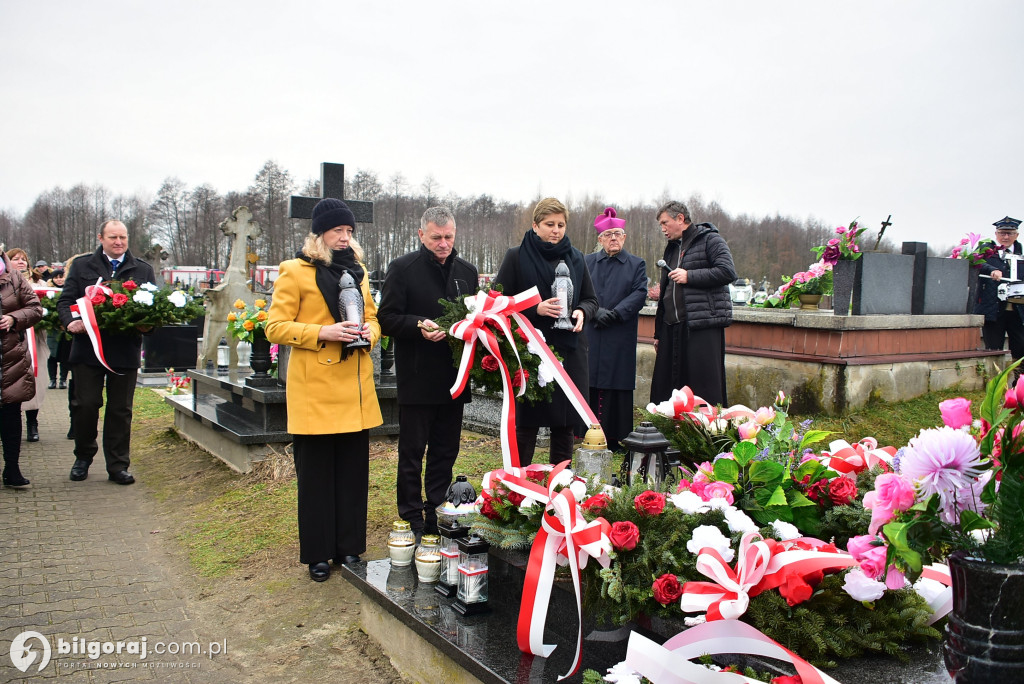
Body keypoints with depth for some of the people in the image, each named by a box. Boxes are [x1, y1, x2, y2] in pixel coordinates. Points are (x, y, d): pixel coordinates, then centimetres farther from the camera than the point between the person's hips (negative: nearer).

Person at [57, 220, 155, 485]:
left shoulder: (143, 270, 10)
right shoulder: (81, 266, 8)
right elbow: (65, 300, 5)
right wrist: (70, 321, -15)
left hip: (126, 351, 1)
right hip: (88, 348, 0)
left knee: (121, 410, 6)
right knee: (85, 404, 3)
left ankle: (118, 466, 14)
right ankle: (83, 456, 25)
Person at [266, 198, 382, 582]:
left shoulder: (357, 271, 15)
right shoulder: (295, 272, -2)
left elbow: (373, 317, 23)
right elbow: (276, 328, -6)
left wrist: (368, 332, -1)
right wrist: (322, 332, -19)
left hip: (355, 387, 5)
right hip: (314, 389, -5)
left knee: (354, 471, 9)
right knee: (315, 474, 4)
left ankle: (349, 547, 22)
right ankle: (317, 555, 16)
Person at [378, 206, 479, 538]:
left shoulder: (467, 271, 11)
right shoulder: (402, 268, -4)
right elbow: (387, 318, -8)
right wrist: (419, 326, -24)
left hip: (454, 378, 5)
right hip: (417, 377, -4)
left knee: (446, 453, 12)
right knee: (412, 452, 4)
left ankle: (439, 518, 24)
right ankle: (412, 520, 16)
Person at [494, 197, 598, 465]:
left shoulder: (575, 257, 11)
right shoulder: (517, 257, -1)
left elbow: (591, 299, 16)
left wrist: (582, 311, -7)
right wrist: (536, 309, -17)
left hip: (569, 352, 4)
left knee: (565, 423, 8)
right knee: (527, 423, 0)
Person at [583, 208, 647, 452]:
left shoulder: (636, 265, 10)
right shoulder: (587, 262, 12)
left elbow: (639, 293, -1)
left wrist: (615, 313, -13)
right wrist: (595, 311, -14)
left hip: (621, 338, -1)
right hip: (590, 335, 1)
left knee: (618, 385, -1)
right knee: (590, 383, -1)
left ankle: (617, 438, 6)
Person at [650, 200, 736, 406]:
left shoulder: (710, 239, 0)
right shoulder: (672, 248, 24)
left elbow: (728, 272, -15)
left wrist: (689, 276, -13)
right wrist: (658, 332, 23)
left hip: (703, 327, -8)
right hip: (673, 327, 8)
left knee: (705, 386, -8)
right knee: (663, 385, 7)